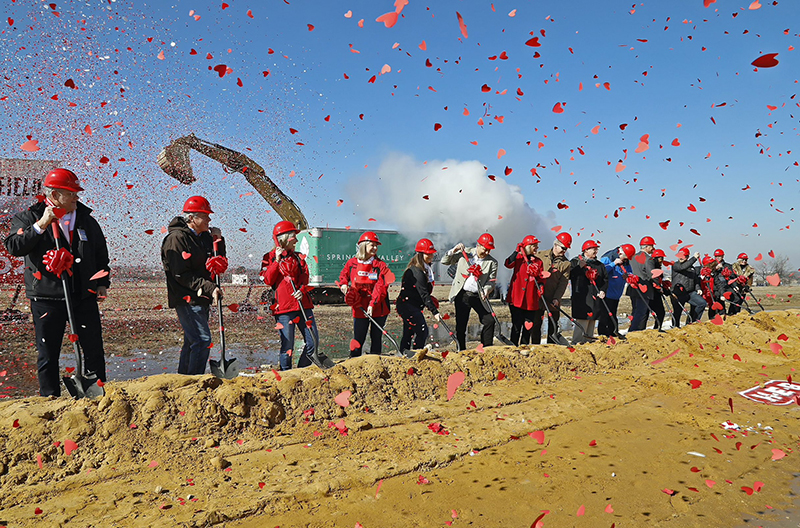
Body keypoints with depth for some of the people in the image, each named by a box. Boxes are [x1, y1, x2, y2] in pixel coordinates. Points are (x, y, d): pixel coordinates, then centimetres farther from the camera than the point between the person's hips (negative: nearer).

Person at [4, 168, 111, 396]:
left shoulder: (86, 219, 9)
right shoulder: (28, 217, 0)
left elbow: (101, 253, 18)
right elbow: (14, 247, -14)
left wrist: (103, 283, 11)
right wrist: (41, 226, -22)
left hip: (84, 296, 3)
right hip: (47, 298, -3)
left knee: (94, 349, 7)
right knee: (48, 353, 6)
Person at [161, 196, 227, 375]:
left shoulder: (204, 236, 14)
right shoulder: (176, 238, -12)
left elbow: (220, 265, 18)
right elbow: (182, 275, -18)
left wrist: (218, 241, 3)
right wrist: (210, 288, -23)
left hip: (201, 299, 9)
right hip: (186, 298, -9)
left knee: (192, 342, 15)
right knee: (203, 339, -14)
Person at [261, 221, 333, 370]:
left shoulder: (298, 257, 17)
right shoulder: (270, 258, 6)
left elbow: (305, 278, 10)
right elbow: (268, 280, -7)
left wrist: (302, 290, -10)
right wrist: (277, 261, -12)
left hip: (302, 304, 4)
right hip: (283, 307, -4)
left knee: (313, 340, 3)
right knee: (287, 345, -2)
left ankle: (302, 370, 21)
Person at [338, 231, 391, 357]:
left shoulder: (381, 265, -2)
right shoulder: (352, 263, 2)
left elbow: (381, 287, -11)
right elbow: (343, 275, 21)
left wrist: (372, 304, -21)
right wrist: (343, 284, -1)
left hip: (378, 308, 0)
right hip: (359, 309, 0)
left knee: (376, 338, 9)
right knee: (358, 339, 1)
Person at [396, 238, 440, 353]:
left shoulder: (425, 268, 11)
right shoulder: (416, 271, -21)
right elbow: (424, 294, -25)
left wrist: (430, 299, 6)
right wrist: (434, 311, -26)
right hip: (407, 305, -10)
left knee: (409, 333, 14)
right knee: (422, 331, -13)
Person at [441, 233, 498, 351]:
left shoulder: (492, 262, 3)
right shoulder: (464, 253, 3)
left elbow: (491, 280, -1)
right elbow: (445, 261, 8)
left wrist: (486, 290, -22)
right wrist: (453, 251, -9)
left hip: (478, 297, 1)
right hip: (462, 295, -1)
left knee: (490, 321, -5)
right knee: (461, 325, 2)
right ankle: (462, 351, 16)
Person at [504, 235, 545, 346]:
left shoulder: (538, 261, 13)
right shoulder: (519, 257, 3)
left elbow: (541, 277, 10)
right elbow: (508, 264, -15)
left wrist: (541, 286, -10)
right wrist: (517, 251, -20)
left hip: (531, 301, 4)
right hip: (516, 299, -4)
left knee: (528, 326, 8)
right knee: (516, 326, -3)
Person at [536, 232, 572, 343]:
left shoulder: (566, 263, 3)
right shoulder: (540, 255, 2)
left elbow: (563, 283, -4)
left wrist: (557, 298, -16)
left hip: (554, 299, 1)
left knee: (553, 325, 7)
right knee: (536, 324, 5)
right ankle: (535, 346, 15)